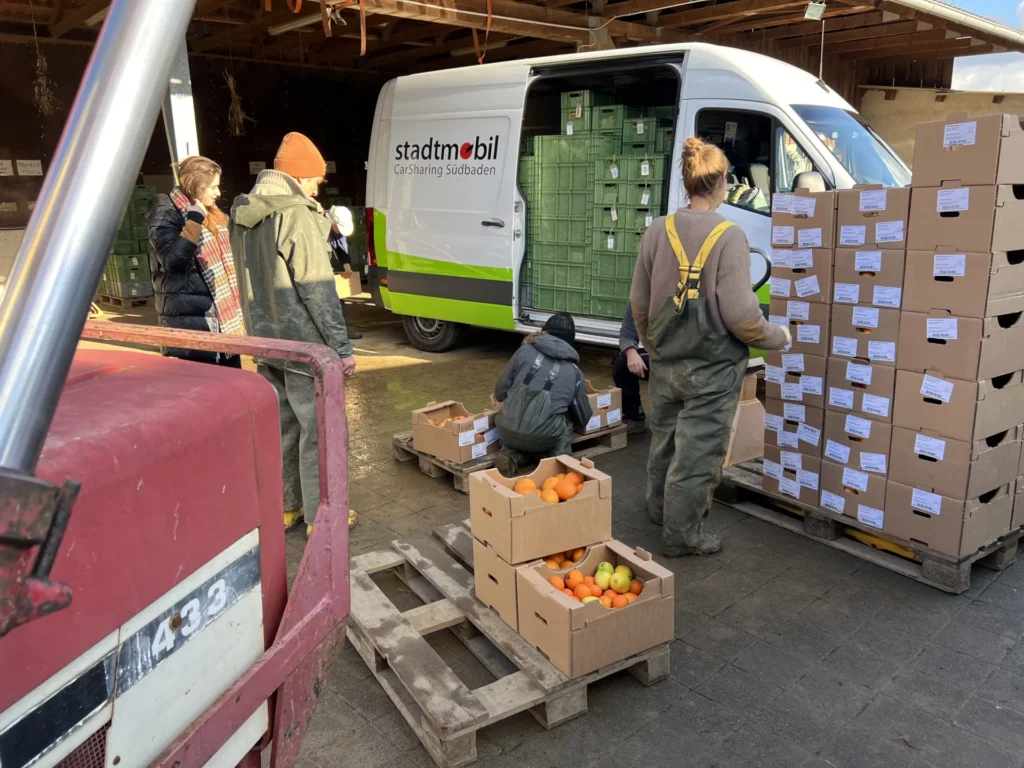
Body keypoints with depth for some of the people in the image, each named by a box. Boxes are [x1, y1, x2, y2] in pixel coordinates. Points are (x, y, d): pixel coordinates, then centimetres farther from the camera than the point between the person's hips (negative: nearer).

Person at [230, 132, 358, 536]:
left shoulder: (243, 215, 9)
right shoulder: (296, 215, -18)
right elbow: (318, 288, -19)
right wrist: (342, 346, -15)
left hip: (265, 341, 8)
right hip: (303, 344, -8)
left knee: (281, 426, 17)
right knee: (318, 429, 2)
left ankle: (285, 508, 28)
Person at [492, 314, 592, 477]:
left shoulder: (524, 351, 7)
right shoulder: (574, 371, 10)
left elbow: (500, 394, 10)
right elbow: (583, 419, 20)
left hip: (508, 431, 1)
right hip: (543, 438, 0)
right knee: (565, 423, 31)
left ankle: (511, 456, 5)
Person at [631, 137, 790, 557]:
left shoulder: (658, 230, -2)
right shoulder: (729, 236, -17)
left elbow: (639, 302, 4)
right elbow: (739, 314, -18)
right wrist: (777, 336, 1)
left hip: (665, 362, 6)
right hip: (711, 368, -5)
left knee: (665, 439, 23)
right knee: (697, 452, 7)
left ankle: (660, 507, 43)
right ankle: (682, 535, 20)